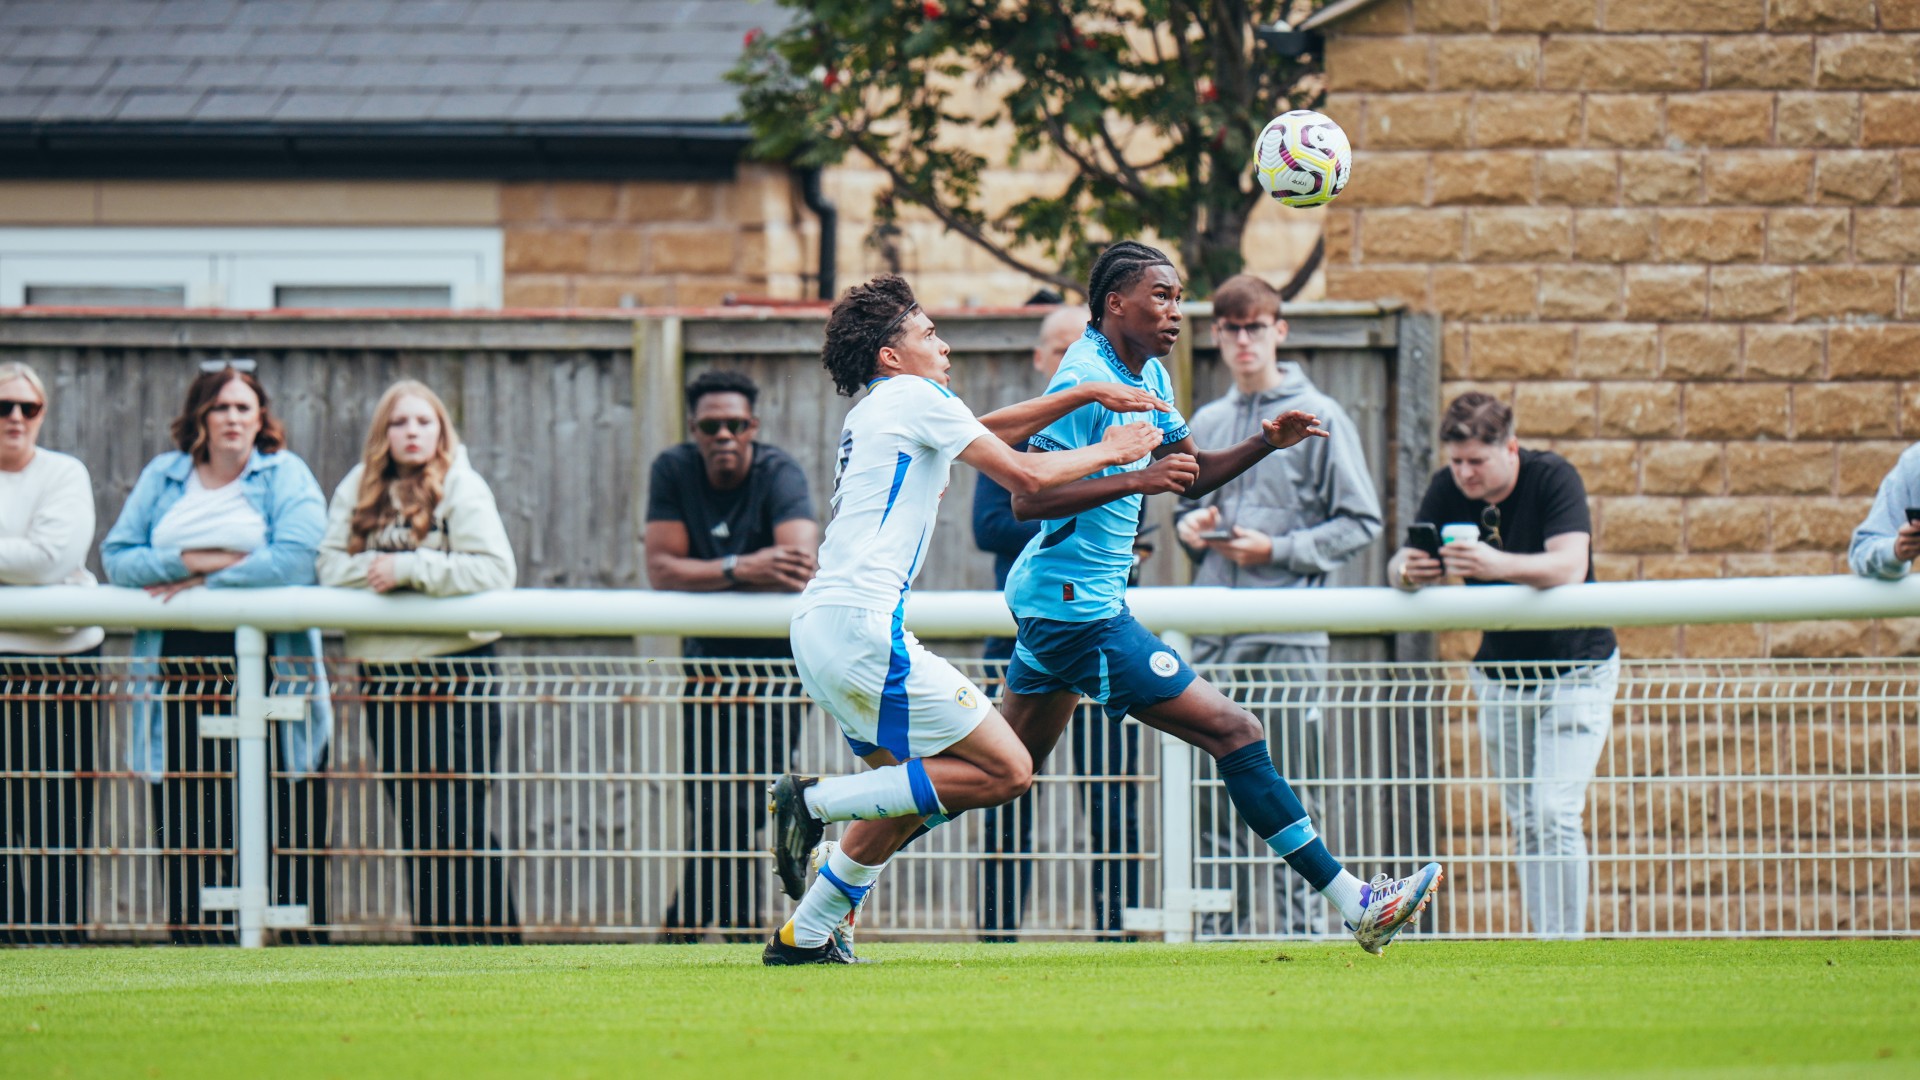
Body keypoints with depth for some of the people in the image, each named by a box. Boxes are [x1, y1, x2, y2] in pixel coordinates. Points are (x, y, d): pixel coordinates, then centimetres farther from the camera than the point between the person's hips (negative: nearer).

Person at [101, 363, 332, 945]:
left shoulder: (285, 475, 6)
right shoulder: (162, 476, 15)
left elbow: (296, 558, -10)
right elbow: (116, 557, 6)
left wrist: (203, 584, -8)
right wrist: (192, 561, -8)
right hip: (179, 670, 3)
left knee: (288, 813, -6)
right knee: (186, 810, 0)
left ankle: (304, 937, -4)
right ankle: (193, 932, 4)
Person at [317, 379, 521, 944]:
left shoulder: (462, 489, -5)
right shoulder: (358, 489, 10)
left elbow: (494, 570, -15)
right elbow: (330, 564, 4)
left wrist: (411, 568, -18)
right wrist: (376, 569, -14)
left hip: (455, 672, -5)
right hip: (385, 676, 5)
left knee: (459, 820, -9)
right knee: (416, 825, 9)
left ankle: (496, 943, -6)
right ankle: (434, 946, 15)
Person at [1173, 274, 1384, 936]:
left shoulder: (1319, 419, -1)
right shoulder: (1206, 424, 16)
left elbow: (1360, 524, -2)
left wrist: (1278, 551, -12)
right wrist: (1189, 527, 4)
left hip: (1288, 638, -5)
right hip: (1212, 636, 5)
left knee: (1291, 797, -7)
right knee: (1213, 795, 5)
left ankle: (1305, 929, -5)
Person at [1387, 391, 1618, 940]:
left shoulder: (1554, 478, -20)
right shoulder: (1448, 490, -7)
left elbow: (1570, 567, -34)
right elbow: (1400, 567, -12)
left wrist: (1498, 565, -50)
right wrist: (1408, 570, -37)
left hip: (1575, 672, -5)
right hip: (1500, 677, 5)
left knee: (1555, 813, -16)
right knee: (1524, 822, 5)